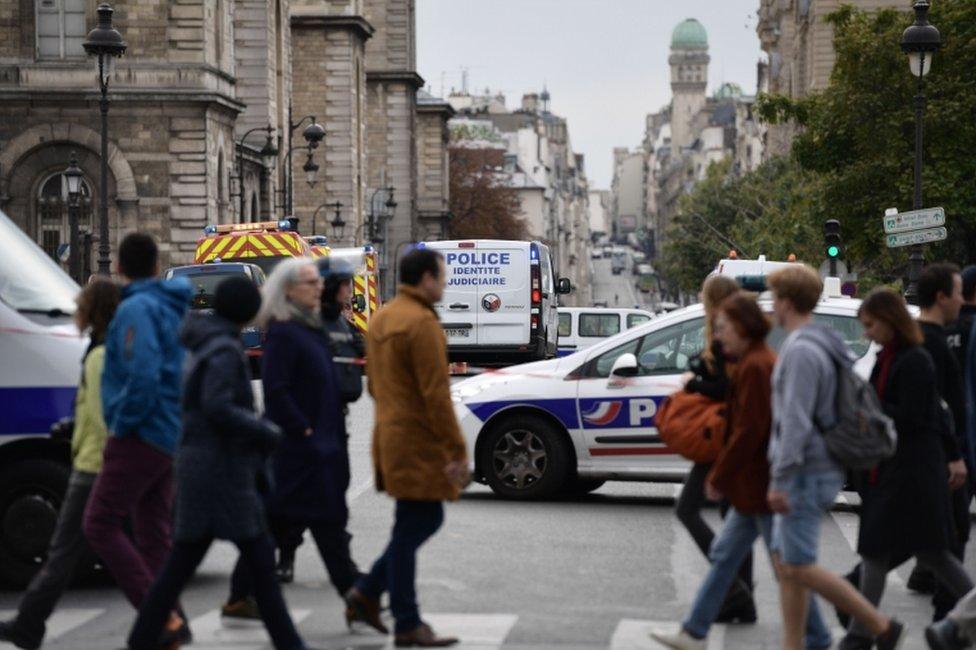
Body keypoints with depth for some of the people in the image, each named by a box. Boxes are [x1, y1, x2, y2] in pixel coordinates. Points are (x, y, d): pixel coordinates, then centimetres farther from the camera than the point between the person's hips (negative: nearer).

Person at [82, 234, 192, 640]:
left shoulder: (136, 308, -14)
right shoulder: (174, 307, 14)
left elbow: (142, 374, -27)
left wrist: (122, 422, -15)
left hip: (141, 436, -9)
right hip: (169, 436, 9)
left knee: (100, 525, -6)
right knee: (153, 534, 13)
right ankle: (169, 622, 13)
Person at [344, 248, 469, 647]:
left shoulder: (381, 319, 14)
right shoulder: (422, 322, -16)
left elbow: (373, 383, 21)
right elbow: (435, 393, -20)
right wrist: (457, 449, -19)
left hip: (391, 435, 10)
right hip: (419, 444, -10)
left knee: (424, 521, 18)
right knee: (412, 529, -3)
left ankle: (367, 594, 17)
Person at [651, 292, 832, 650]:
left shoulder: (755, 367, -19)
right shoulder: (762, 360, 13)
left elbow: (748, 431, -21)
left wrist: (718, 478, -13)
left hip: (763, 485, -11)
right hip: (755, 484, 11)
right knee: (724, 556, 13)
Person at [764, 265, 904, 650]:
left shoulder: (801, 351, -18)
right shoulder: (819, 347, 15)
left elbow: (795, 422, -23)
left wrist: (779, 479, -22)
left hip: (805, 473, -10)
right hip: (817, 469, 10)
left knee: (799, 567, -7)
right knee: (784, 561, 11)